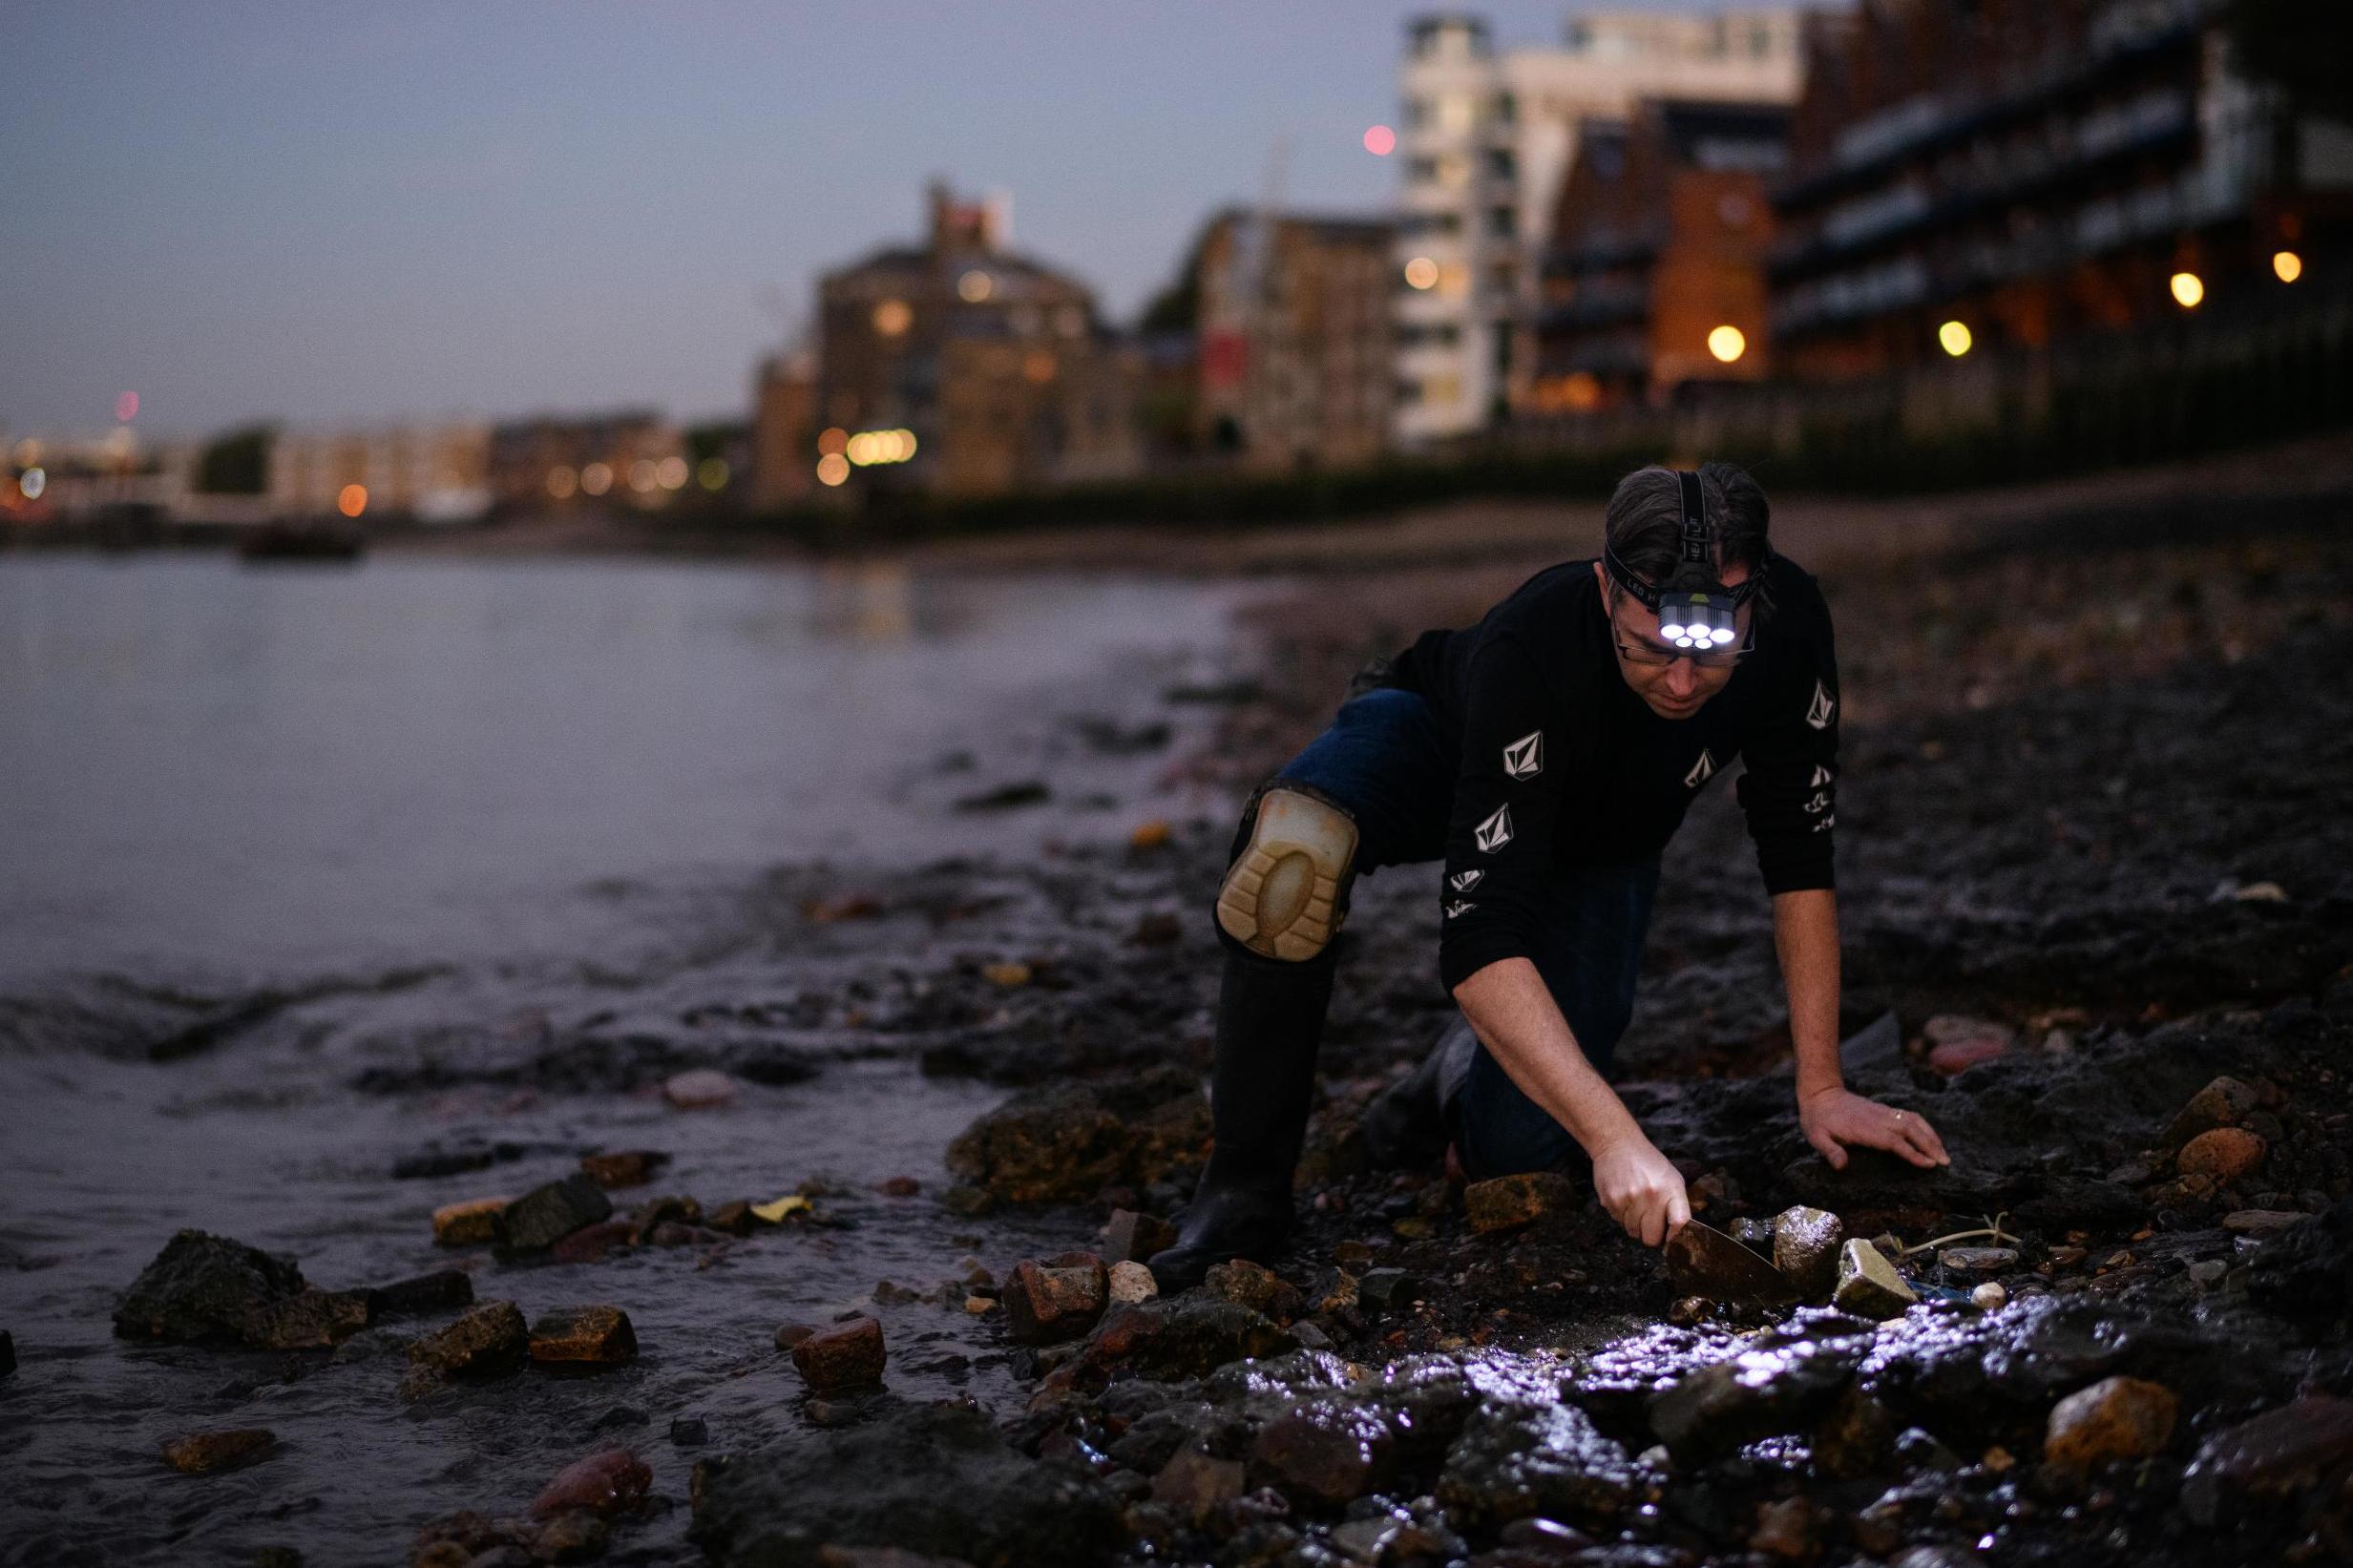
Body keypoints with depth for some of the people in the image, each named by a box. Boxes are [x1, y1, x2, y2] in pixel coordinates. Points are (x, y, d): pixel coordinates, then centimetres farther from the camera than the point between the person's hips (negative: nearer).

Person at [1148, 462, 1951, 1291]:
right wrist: (1615, 1138, -56)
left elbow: (1800, 863, -19)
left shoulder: (1789, 624, -31)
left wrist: (1820, 1088, -22)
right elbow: (1482, 944, -47)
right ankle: (1245, 1190, -24)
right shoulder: (1529, 653, -43)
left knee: (1515, 1145, -18)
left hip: (1595, 854, 3)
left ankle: (1467, 1068, 20)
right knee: (1295, 842, -40)